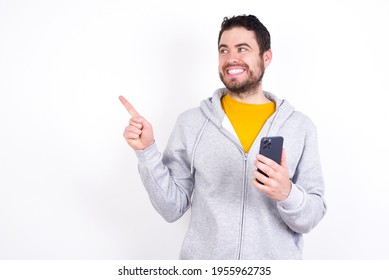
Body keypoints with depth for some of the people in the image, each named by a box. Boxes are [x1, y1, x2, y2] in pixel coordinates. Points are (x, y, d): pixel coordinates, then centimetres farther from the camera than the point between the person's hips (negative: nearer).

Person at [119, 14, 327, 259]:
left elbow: (311, 218, -5)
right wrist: (147, 151, -17)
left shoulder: (301, 127, -6)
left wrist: (287, 194, -25)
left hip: (277, 259, 1)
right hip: (204, 263, 0)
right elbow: (172, 208, -5)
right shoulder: (191, 123, -6)